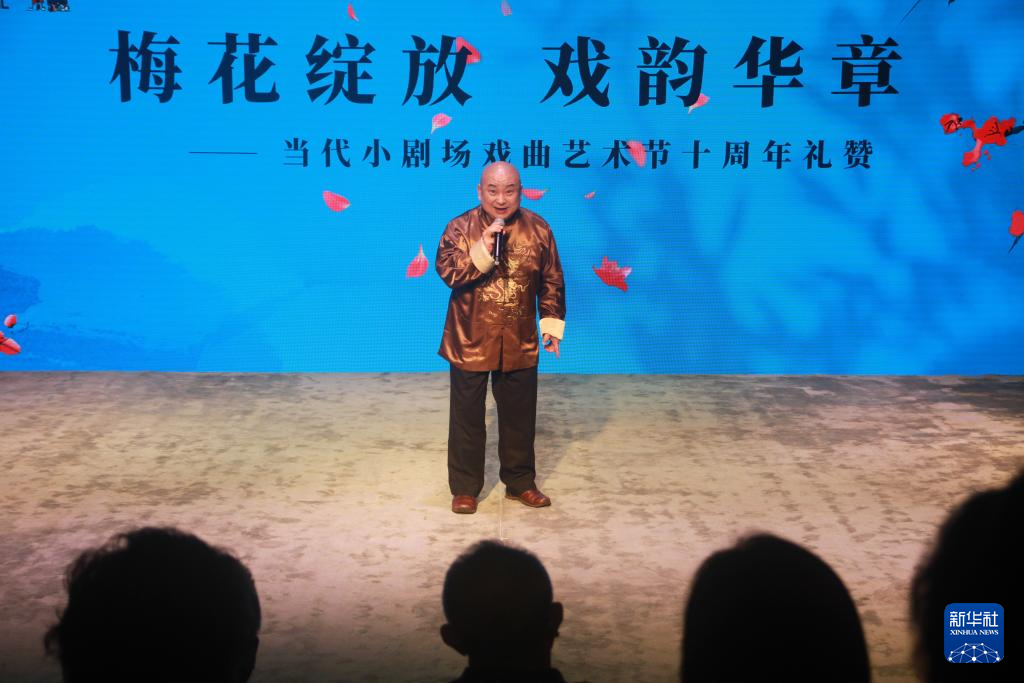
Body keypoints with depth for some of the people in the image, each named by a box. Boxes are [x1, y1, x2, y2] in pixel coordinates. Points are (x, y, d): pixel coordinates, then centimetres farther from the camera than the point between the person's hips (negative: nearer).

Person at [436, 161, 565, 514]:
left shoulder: (537, 228, 0)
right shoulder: (460, 227, -7)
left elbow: (552, 282, 6)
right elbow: (447, 272, -18)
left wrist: (552, 325, 2)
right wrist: (484, 249, -27)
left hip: (519, 343, 2)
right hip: (470, 341, -2)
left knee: (519, 417, 12)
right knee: (467, 418, 5)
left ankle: (520, 482, 27)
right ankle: (465, 488, 17)